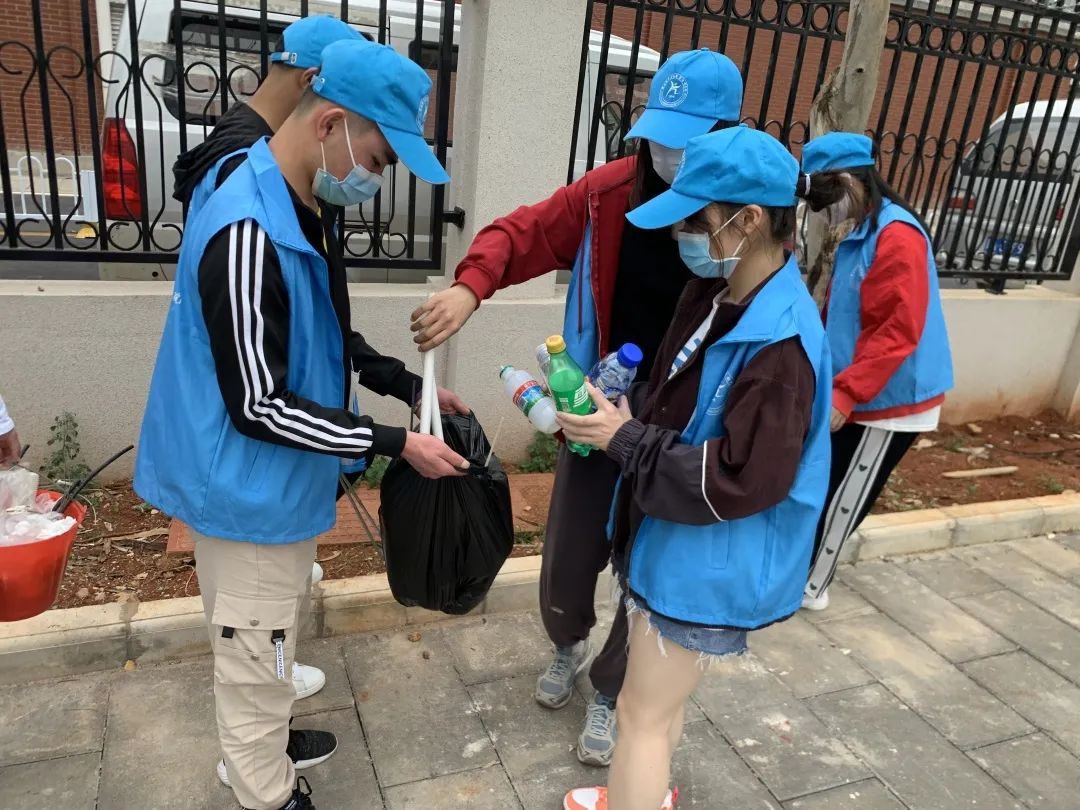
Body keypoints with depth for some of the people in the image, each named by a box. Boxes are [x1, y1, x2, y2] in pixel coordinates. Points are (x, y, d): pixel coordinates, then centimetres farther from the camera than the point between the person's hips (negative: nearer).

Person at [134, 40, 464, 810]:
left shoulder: (302, 210, 2)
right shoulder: (248, 234, -29)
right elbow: (260, 407, -26)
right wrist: (397, 444, -22)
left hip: (279, 483, 10)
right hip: (249, 489, -10)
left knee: (272, 642, 27)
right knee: (255, 656, 12)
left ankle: (265, 746, 50)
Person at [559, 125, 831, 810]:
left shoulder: (780, 343, -28)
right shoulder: (716, 296, 1)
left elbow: (742, 480, -28)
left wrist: (623, 439, -21)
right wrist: (610, 405, -5)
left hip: (712, 565, -9)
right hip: (674, 540, 9)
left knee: (642, 714, 7)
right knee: (661, 699, 28)